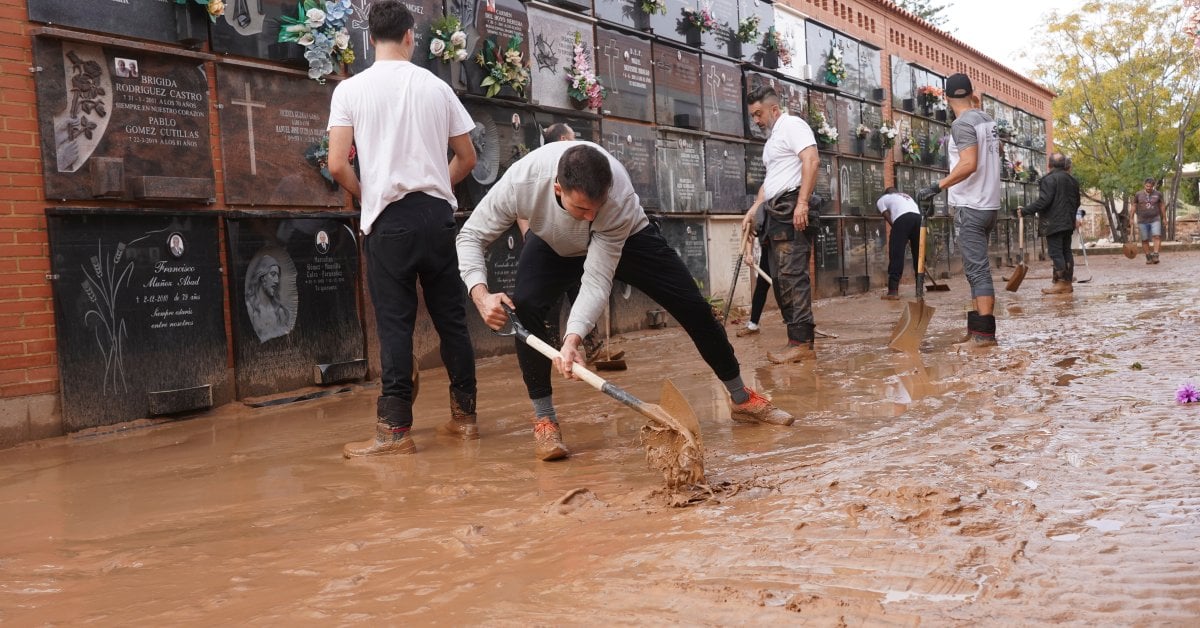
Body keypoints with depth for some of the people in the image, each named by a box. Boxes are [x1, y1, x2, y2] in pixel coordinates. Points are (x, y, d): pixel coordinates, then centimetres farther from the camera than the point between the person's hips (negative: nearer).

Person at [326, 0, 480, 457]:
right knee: (451, 318, 8)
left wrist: (364, 194, 11)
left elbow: (337, 165, -7)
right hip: (437, 213, 3)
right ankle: (465, 416, 16)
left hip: (389, 217, -2)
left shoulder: (351, 89, -1)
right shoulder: (437, 87, 7)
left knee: (394, 322, -2)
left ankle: (396, 430, -3)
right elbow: (467, 159, 11)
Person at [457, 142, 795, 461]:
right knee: (524, 306, -26)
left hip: (626, 236, -1)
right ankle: (544, 420, -11)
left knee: (693, 307, -4)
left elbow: (597, 281, -40)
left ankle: (742, 398, 16)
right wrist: (481, 294, -43)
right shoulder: (521, 180, -40)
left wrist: (573, 337, -54)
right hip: (553, 244, 1)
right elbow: (470, 236, -27)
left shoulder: (620, 198, -43)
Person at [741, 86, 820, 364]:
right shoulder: (773, 137, 27)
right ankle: (798, 339, 7)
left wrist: (802, 202, -27)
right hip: (776, 211, 10)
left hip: (792, 208, -10)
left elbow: (812, 160, -18)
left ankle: (802, 343, -17)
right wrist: (753, 209, 25)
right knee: (780, 278, 6)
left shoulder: (791, 125, -4)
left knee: (792, 275, -15)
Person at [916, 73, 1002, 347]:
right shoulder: (987, 119, 11)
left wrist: (937, 186, -27)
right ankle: (976, 327, 17)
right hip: (989, 203, 9)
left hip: (970, 206, -9)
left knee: (977, 269, -9)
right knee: (977, 268, 13)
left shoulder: (962, 124, -14)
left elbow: (969, 164, -26)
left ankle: (984, 332, -10)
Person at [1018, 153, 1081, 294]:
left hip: (1053, 223, -8)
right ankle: (1068, 282, 12)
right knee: (1066, 251, 10)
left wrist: (1025, 211, -16)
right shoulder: (1072, 180, 14)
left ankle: (1060, 283, -9)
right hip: (1069, 223, 8)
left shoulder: (1050, 179, -13)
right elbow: (1076, 202, 21)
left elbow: (1043, 201, -21)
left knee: (1055, 252, -7)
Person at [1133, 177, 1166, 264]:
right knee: (1145, 240, 2)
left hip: (1155, 220, 0)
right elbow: (1134, 207, 5)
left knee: (1157, 237, -16)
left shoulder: (1158, 194, -1)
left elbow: (1162, 206, 8)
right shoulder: (1138, 195, -2)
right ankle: (1148, 258, 11)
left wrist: (1164, 218, 10)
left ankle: (1155, 256, -20)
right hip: (1142, 221, 0)